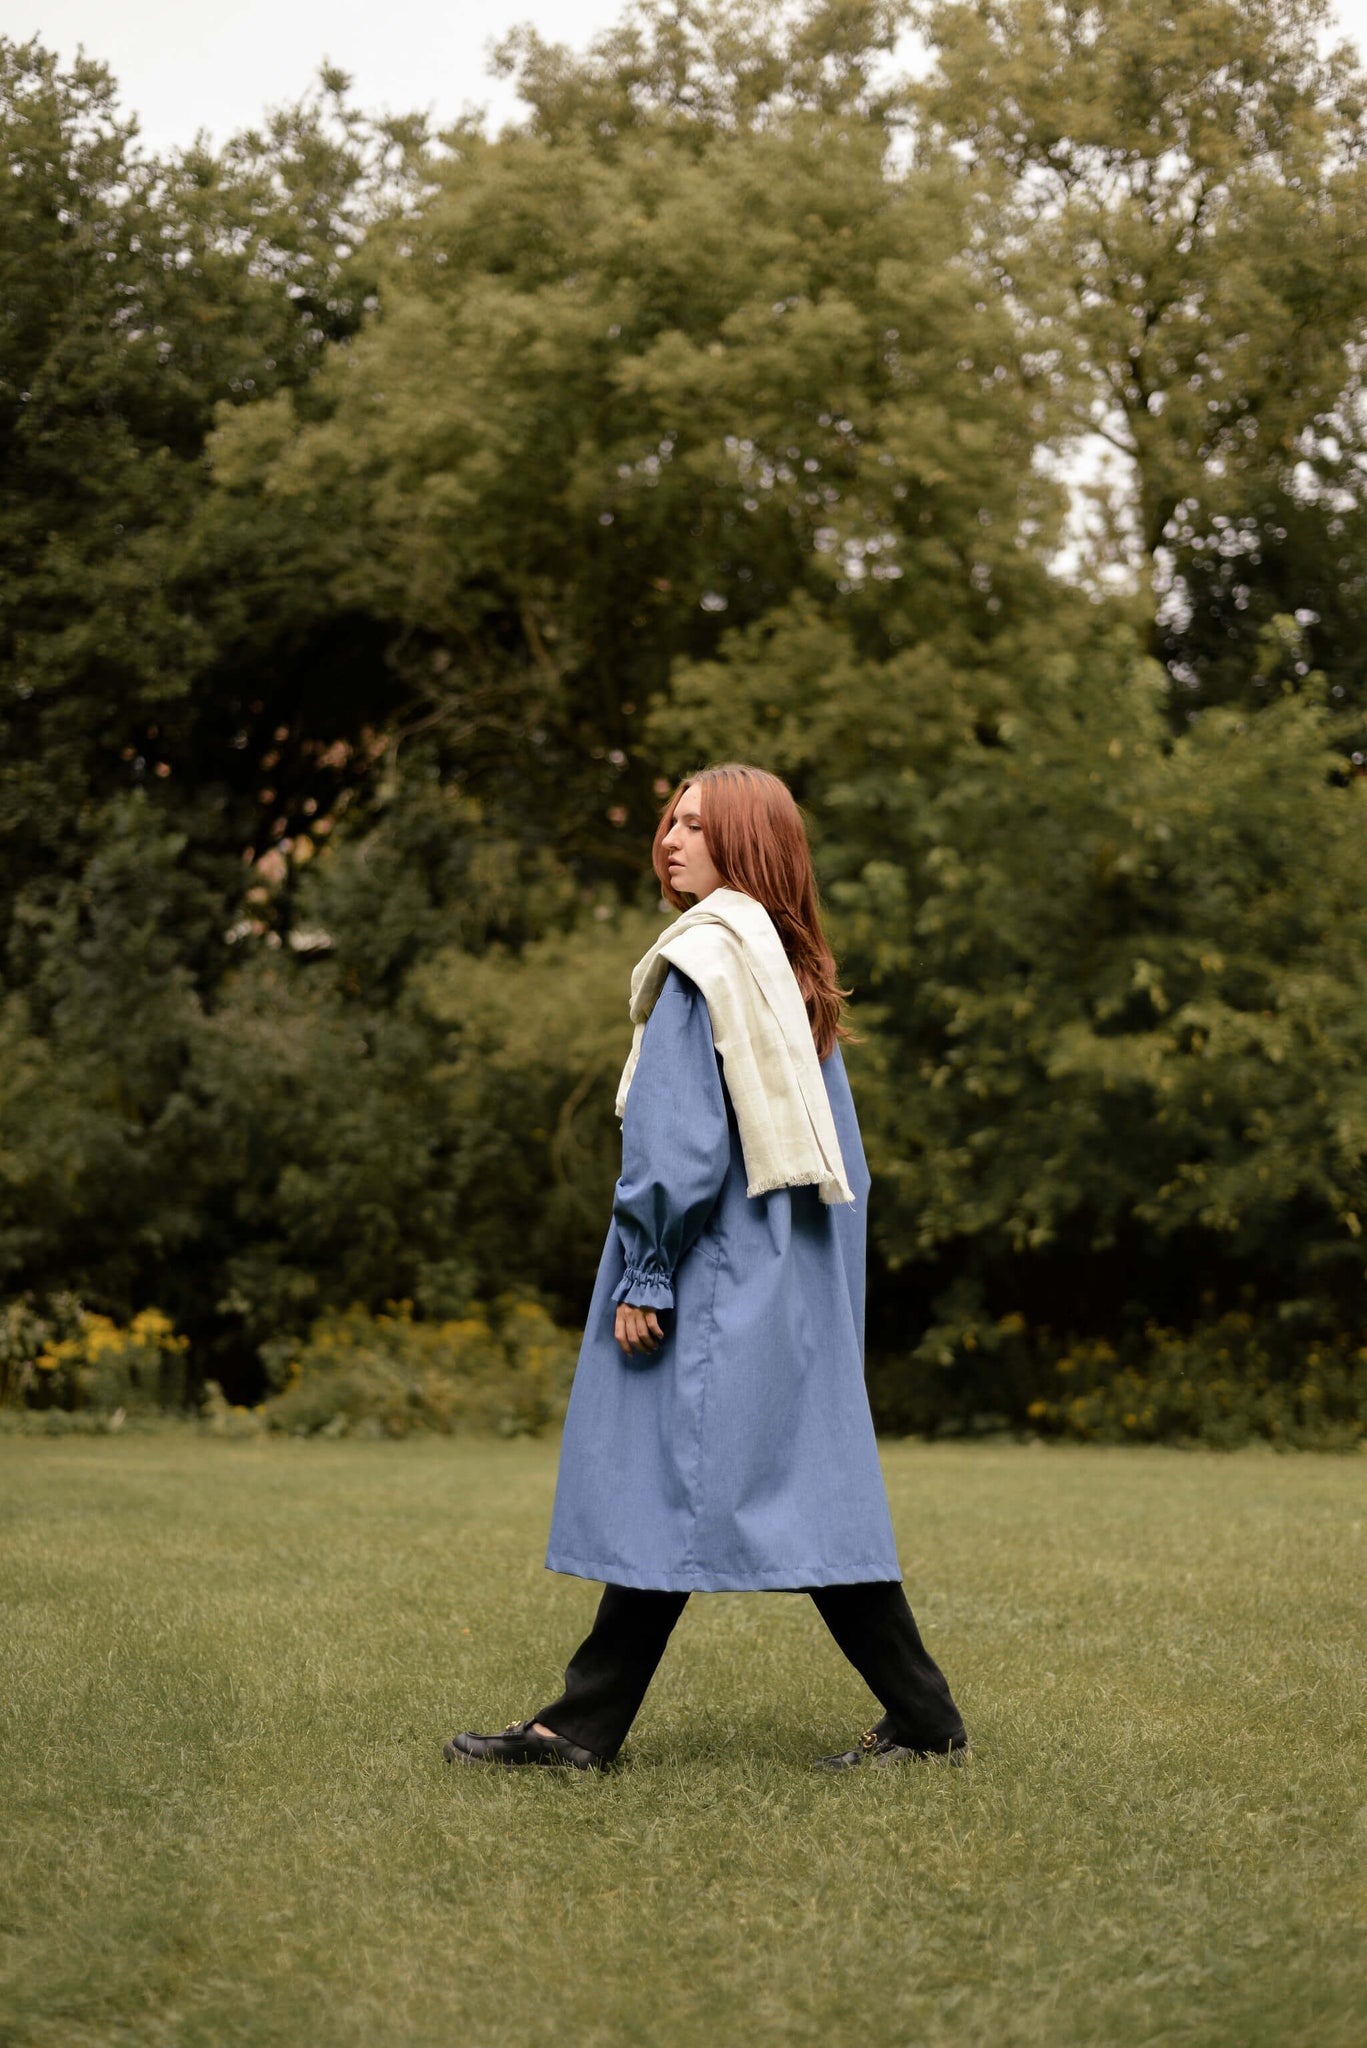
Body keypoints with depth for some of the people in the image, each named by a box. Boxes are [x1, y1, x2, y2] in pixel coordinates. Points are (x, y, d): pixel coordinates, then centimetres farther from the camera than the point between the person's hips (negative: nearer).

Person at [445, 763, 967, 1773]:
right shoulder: (792, 969, 14)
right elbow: (840, 1155, 16)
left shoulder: (705, 960, -13)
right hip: (786, 1271, 9)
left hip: (716, 1272, -9)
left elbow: (677, 1135, -18)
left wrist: (644, 1272, -15)